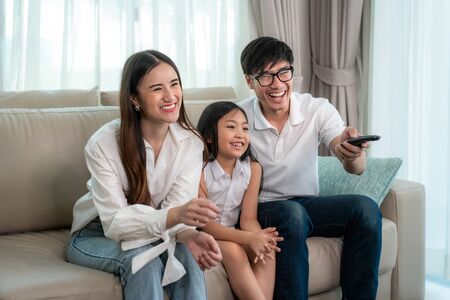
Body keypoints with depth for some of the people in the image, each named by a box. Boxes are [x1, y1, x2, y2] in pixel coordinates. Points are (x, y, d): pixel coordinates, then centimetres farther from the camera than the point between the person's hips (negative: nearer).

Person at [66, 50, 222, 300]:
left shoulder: (191, 143, -13)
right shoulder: (103, 144, -24)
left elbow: (177, 210, -16)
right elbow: (115, 221, -28)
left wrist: (189, 234, -41)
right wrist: (175, 215, -46)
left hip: (154, 234, 3)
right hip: (97, 236, -3)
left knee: (188, 255, -27)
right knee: (143, 258, -33)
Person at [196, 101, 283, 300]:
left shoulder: (252, 168, -4)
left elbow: (248, 218, -7)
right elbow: (203, 223, -21)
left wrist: (259, 237, -33)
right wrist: (248, 238, -35)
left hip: (231, 234, 5)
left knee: (266, 252, -22)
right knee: (233, 251, -32)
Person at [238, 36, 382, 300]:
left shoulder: (319, 110, -6)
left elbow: (356, 168, -17)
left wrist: (351, 152, -42)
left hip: (308, 204, 3)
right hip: (261, 209, -3)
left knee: (366, 208, -22)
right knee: (292, 214, -36)